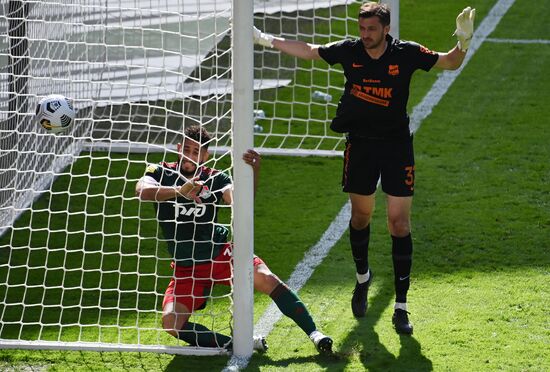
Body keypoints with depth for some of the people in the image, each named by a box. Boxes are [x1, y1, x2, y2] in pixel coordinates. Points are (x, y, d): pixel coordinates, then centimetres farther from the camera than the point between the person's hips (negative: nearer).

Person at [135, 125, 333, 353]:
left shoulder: (215, 179, -4)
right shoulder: (159, 173, -4)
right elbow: (142, 191, -27)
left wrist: (253, 173, -42)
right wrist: (180, 191, -44)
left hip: (220, 255, 0)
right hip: (186, 268, 0)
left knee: (266, 279, -24)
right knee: (171, 323, -22)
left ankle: (313, 333, -17)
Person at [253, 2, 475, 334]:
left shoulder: (406, 53, -10)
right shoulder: (349, 51, -4)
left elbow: (450, 63, -3)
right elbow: (309, 51, 10)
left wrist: (463, 42, -24)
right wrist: (266, 40, 10)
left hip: (397, 145, -2)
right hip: (360, 145, 2)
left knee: (400, 223, -7)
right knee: (360, 216, 13)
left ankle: (401, 307, -2)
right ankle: (363, 278, 42)